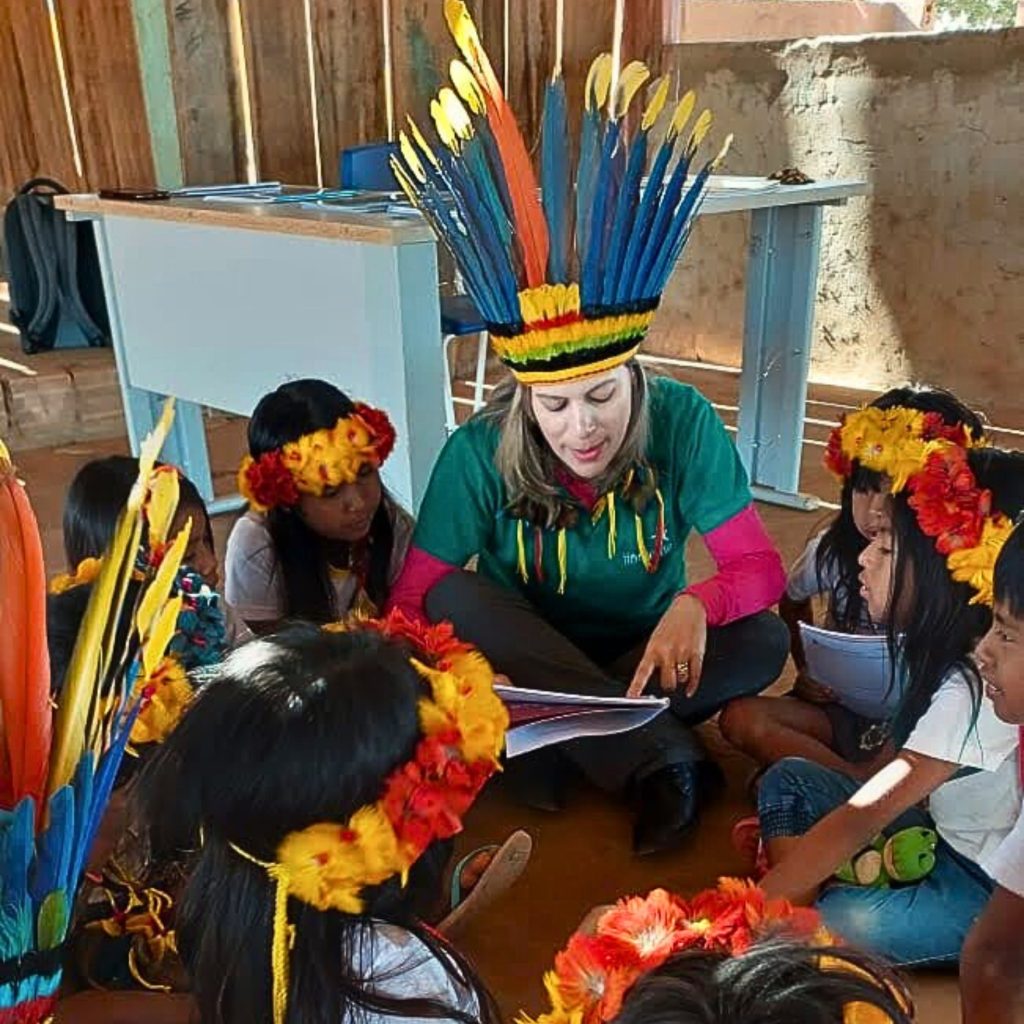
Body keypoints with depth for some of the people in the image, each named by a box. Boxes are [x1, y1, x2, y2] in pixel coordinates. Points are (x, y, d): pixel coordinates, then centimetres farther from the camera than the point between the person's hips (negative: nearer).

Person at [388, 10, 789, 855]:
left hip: (647, 656, 1)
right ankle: (665, 759, -31)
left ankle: (543, 743, -23)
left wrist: (695, 605, -41)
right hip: (529, 661, 0)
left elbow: (759, 566, -19)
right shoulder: (480, 453, -20)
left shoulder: (683, 423, -18)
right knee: (459, 597, -30)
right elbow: (415, 596, -19)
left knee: (762, 641, -26)